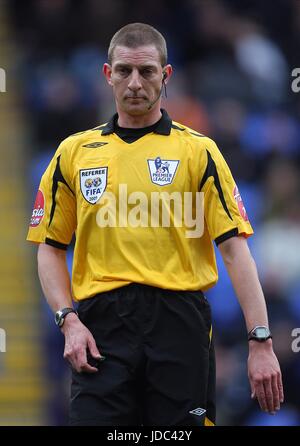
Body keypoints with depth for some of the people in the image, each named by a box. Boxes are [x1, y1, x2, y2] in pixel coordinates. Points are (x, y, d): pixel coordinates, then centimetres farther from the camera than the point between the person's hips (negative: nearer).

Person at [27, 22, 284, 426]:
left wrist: (261, 341, -10)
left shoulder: (199, 152, 5)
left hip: (179, 323, -1)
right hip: (101, 329, 1)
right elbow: (51, 246, 14)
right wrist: (69, 320, -2)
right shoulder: (74, 152, 12)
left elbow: (234, 247, -1)